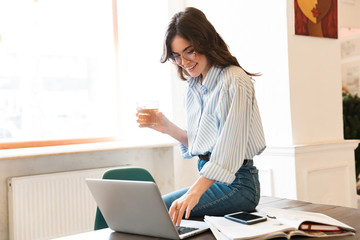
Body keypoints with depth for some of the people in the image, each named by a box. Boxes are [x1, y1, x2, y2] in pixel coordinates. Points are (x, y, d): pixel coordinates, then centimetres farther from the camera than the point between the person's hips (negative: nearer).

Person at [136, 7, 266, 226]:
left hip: (235, 183, -8)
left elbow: (229, 150, -23)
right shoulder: (193, 87, 12)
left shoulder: (234, 82, -14)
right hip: (209, 180, 8)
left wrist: (194, 193, -31)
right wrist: (168, 128, 3)